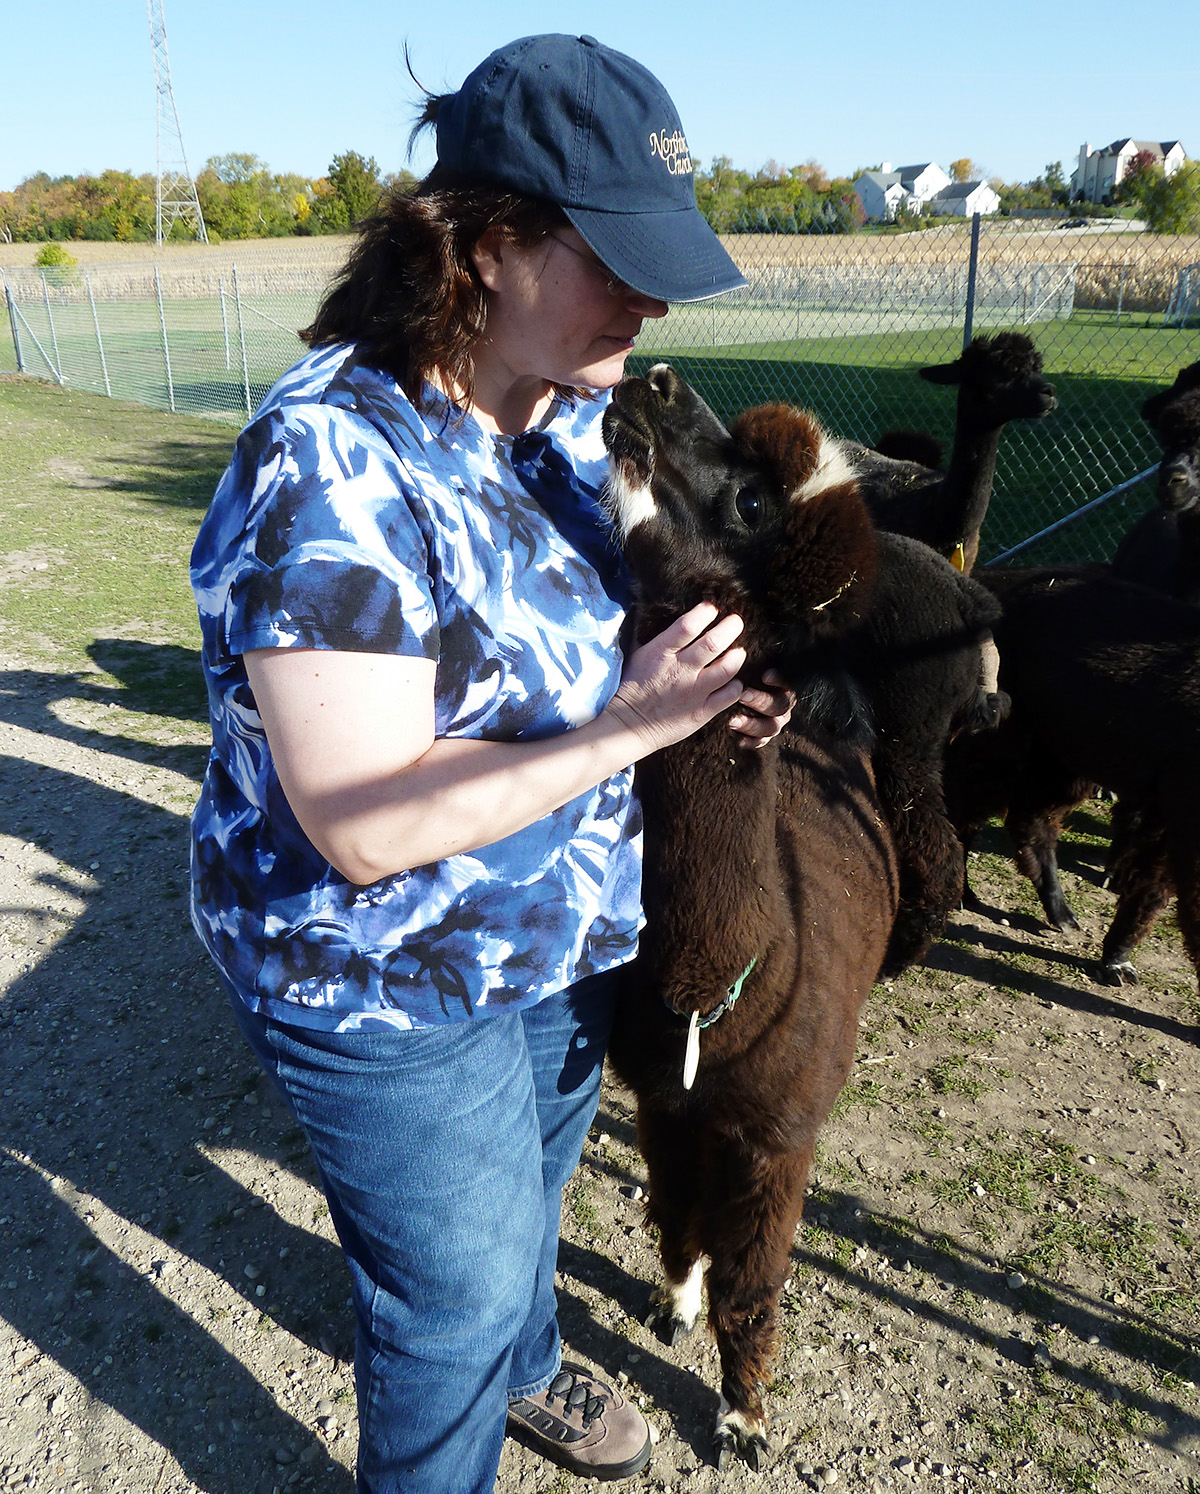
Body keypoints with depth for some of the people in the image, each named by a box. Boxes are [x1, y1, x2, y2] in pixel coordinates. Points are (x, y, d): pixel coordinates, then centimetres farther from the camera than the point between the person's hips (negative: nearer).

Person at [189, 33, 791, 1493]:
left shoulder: (565, 412, -5)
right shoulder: (329, 467, -30)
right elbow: (365, 826, -32)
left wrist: (689, 686, -8)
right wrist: (628, 727, -29)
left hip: (564, 933, 8)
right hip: (393, 990, -7)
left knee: (529, 1187, 31)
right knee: (453, 1292, 15)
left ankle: (522, 1366, 63)